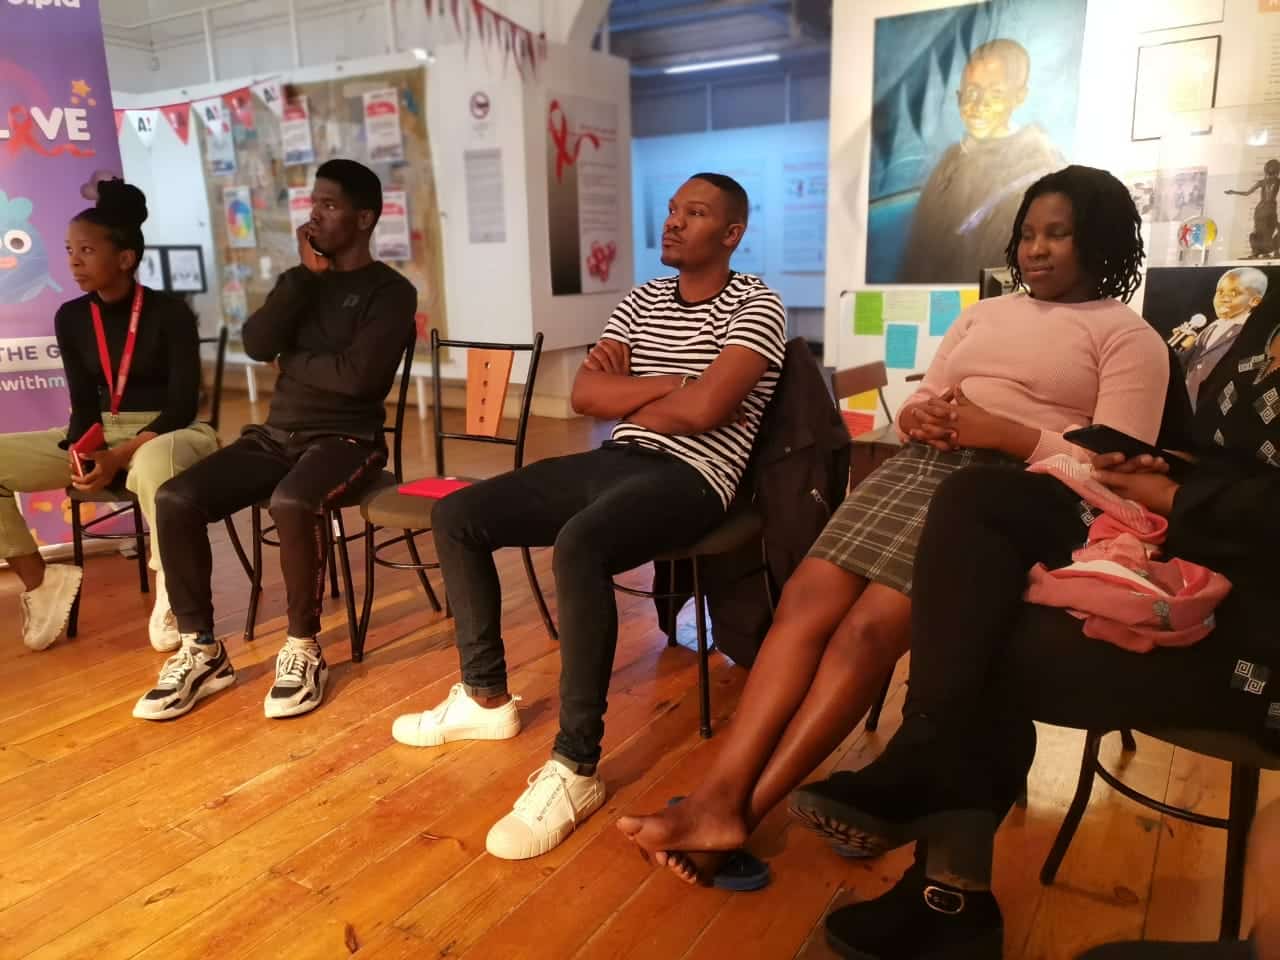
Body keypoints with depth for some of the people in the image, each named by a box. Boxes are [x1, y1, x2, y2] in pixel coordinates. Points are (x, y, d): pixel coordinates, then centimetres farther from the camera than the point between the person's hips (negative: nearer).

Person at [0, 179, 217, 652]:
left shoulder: (170, 313, -11)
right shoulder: (71, 317, 5)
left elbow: (182, 406, -15)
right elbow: (84, 401, 6)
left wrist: (120, 456, -24)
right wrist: (86, 452, -16)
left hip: (169, 433, -6)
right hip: (99, 434, 6)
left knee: (153, 464, -43)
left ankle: (167, 590, -22)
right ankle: (39, 580, 2)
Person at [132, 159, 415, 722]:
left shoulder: (390, 291, -2)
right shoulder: (306, 280, 16)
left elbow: (359, 375, -18)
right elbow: (256, 344, -2)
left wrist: (292, 363, -2)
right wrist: (305, 274, -5)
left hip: (346, 439, -6)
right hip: (276, 434, 6)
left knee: (291, 504, -37)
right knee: (175, 499, -15)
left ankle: (303, 650, -17)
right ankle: (201, 652, -4)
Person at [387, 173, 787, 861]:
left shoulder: (755, 305, -4)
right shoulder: (642, 299, 18)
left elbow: (703, 410, -20)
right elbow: (583, 396, 7)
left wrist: (627, 395, -3)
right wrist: (663, 384, -6)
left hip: (688, 477, -8)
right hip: (612, 462, 8)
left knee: (578, 545, -39)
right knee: (456, 516, -1)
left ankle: (575, 768, -26)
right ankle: (486, 697, 10)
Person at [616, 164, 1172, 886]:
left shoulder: (1130, 338, 9)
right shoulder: (984, 314, 28)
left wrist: (1002, 431, -13)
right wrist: (916, 417, -1)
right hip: (922, 467, 6)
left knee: (868, 628, -27)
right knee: (807, 599, -21)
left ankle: (744, 811, -22)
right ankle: (720, 798, -27)